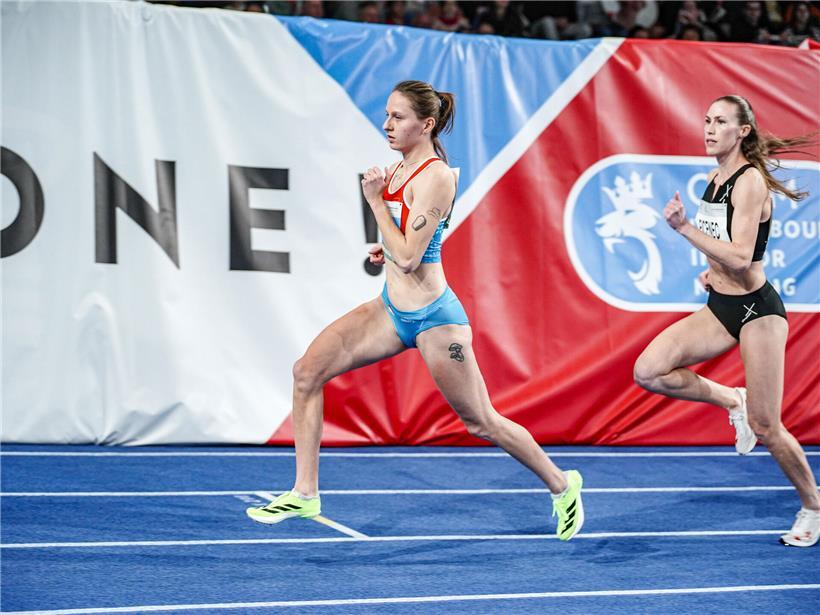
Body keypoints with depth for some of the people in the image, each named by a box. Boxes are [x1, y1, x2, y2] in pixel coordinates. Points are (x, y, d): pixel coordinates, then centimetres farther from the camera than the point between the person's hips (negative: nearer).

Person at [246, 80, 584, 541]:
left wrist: (376, 200, -19)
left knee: (481, 422, 3)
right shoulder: (398, 168, 6)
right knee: (308, 370, -5)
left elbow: (408, 257, -25)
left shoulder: (435, 176, -19)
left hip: (432, 317, -8)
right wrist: (386, 248, 7)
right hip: (391, 308, 8)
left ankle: (563, 485, 25)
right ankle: (305, 494, 1)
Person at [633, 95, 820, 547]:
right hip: (719, 308, 8)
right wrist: (713, 270, 8)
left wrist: (683, 227, -28)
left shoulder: (750, 180, -17)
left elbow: (740, 256, -26)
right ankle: (732, 401, 10)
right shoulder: (715, 179, 8)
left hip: (757, 310, -8)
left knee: (765, 428, -4)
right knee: (648, 372, -11)